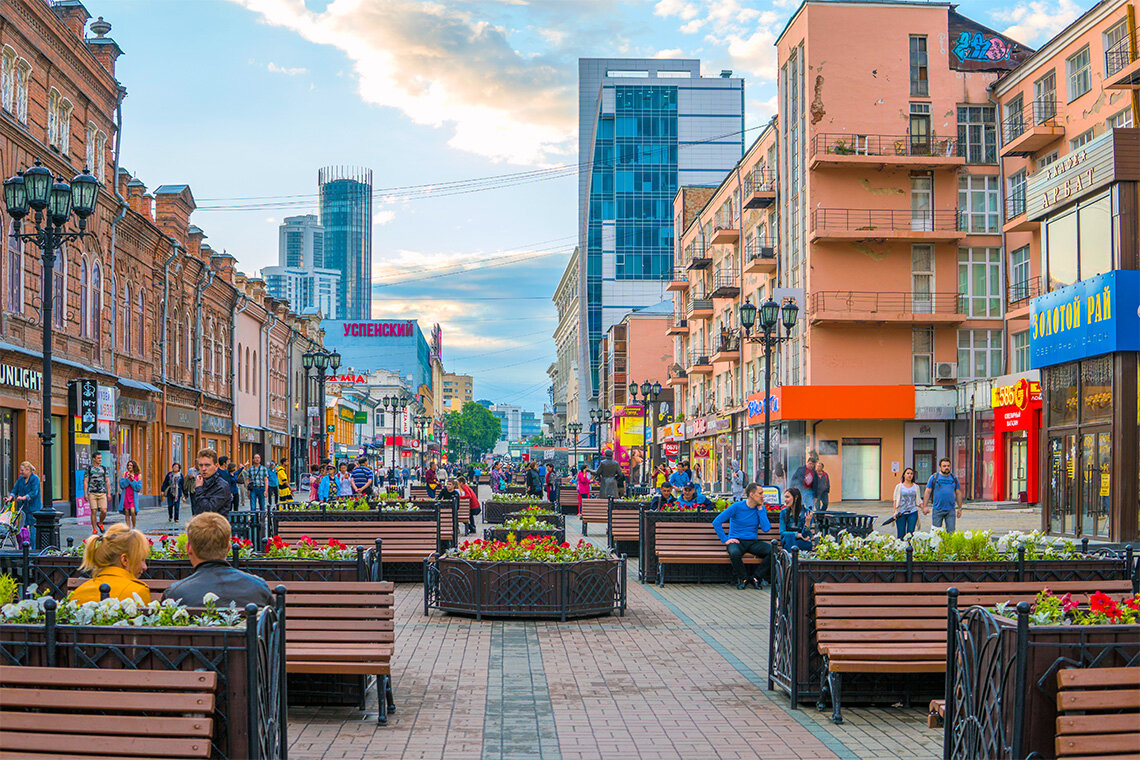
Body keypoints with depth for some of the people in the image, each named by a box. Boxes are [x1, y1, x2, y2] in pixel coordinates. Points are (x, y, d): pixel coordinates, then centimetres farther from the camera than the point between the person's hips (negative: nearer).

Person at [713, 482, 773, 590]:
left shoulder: (761, 508, 7)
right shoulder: (737, 506, -6)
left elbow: (766, 528, -8)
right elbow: (716, 522, -6)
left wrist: (760, 509, -7)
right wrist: (725, 540, -11)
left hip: (753, 542, 4)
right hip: (736, 541, -4)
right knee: (734, 553, -39)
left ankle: (756, 577, -10)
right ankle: (743, 578, -11)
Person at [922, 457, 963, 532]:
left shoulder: (954, 478, 10)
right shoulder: (934, 477, 3)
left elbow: (958, 493, 14)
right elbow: (927, 492, 3)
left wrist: (960, 508, 10)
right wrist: (925, 507, -5)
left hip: (951, 510, 2)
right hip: (937, 510, -2)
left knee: (951, 531, -2)